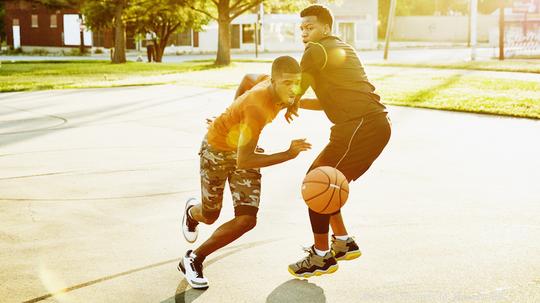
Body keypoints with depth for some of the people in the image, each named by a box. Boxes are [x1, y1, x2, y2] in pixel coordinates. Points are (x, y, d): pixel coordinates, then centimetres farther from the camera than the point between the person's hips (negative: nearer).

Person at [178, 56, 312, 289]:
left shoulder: (274, 83, -16)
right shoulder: (258, 108, -39)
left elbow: (248, 78, 7)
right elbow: (243, 161, -40)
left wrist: (236, 111, 19)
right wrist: (288, 155, -40)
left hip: (244, 146, 6)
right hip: (217, 147, -6)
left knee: (247, 220, -9)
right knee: (210, 216, 14)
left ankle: (194, 259, 8)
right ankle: (192, 211, 53)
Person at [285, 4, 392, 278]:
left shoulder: (316, 50, -5)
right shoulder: (342, 49, 25)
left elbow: (297, 88, 2)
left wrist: (291, 104, 23)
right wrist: (297, 103, 16)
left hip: (361, 126, -10)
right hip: (375, 124, 10)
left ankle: (322, 257, 3)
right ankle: (343, 243, 24)